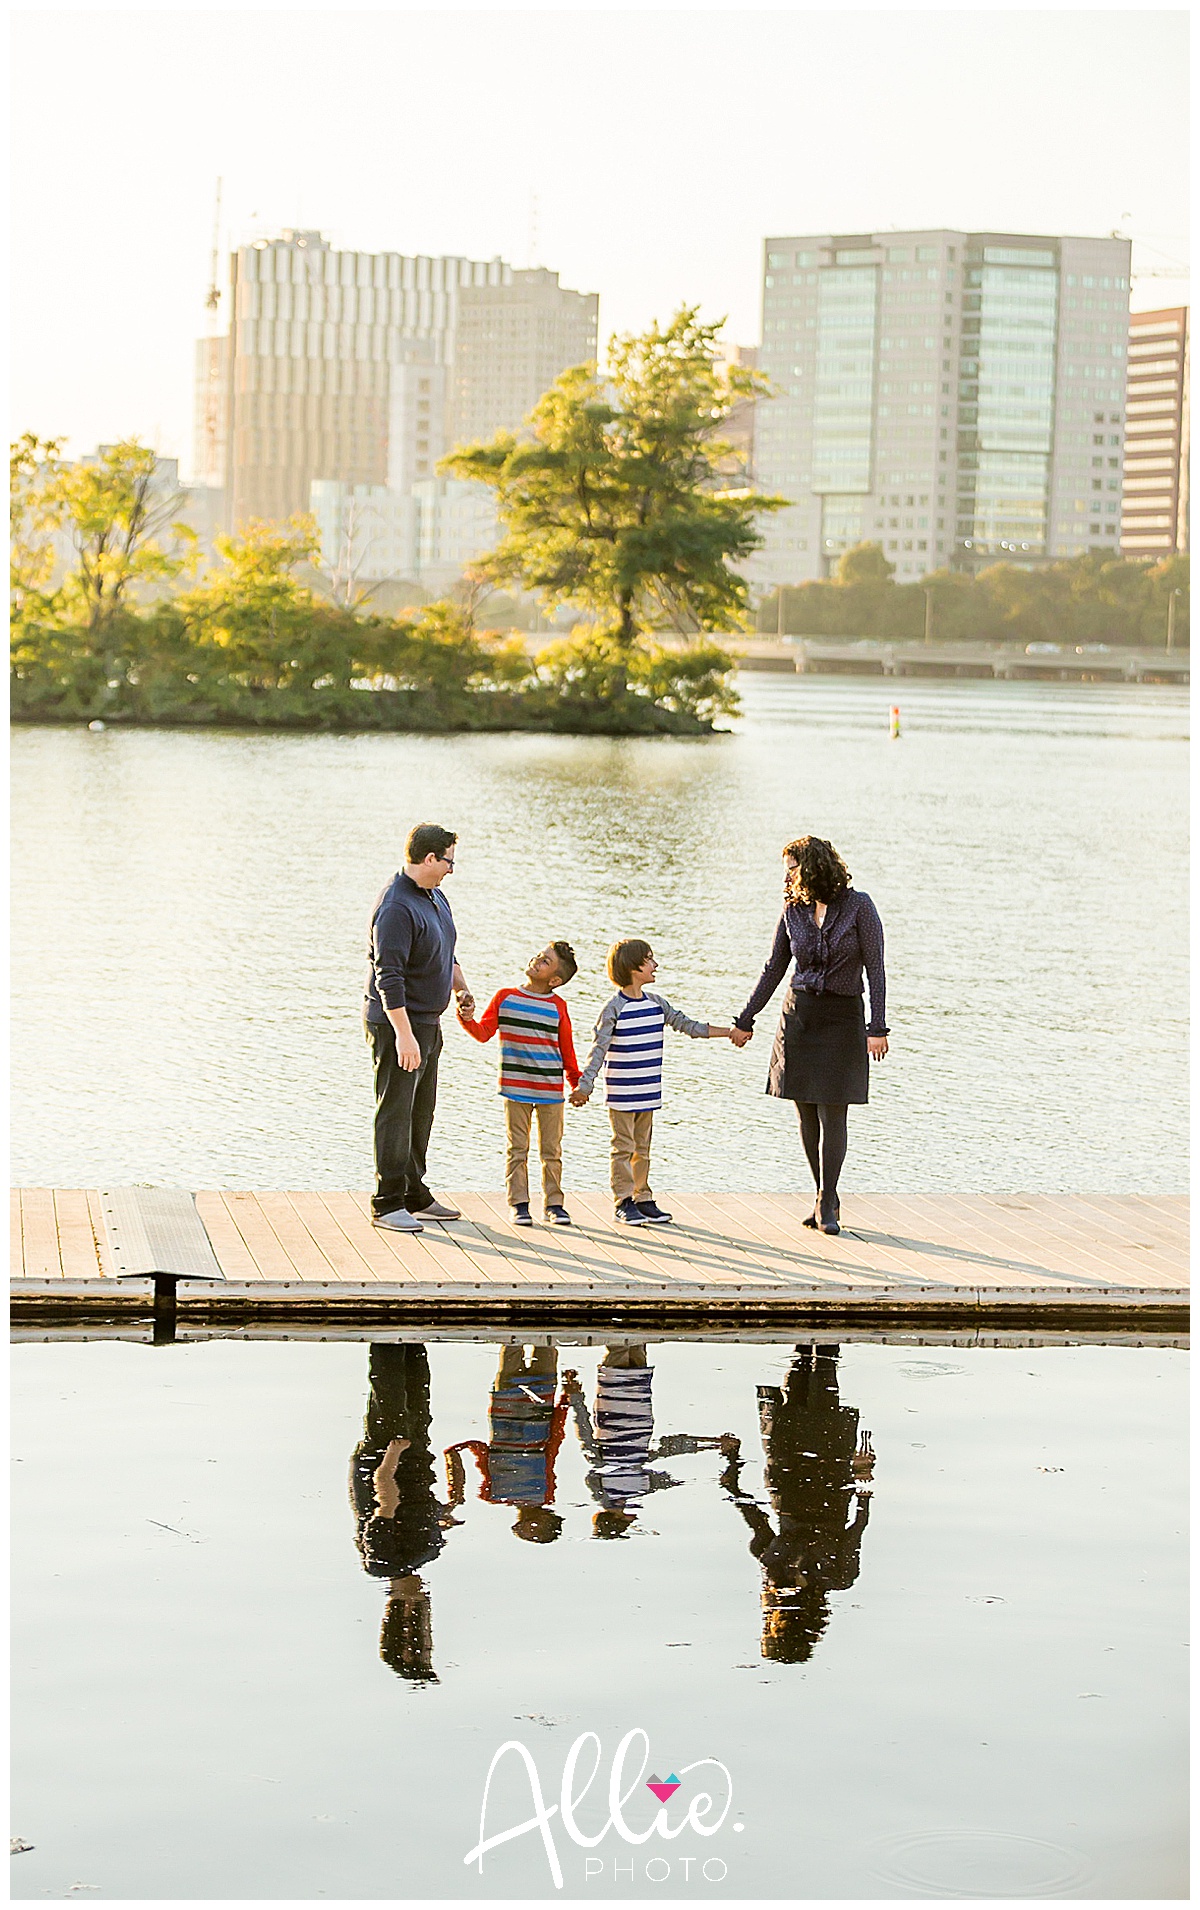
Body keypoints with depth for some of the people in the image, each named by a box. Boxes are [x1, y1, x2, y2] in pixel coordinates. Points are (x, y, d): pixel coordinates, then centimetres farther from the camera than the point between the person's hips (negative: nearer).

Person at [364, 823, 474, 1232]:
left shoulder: (434, 898, 12)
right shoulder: (396, 907, -21)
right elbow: (388, 977, -26)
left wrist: (462, 987, 16)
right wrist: (404, 1035, -29)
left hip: (428, 1022, 10)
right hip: (396, 1023, -10)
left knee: (421, 1113, 15)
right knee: (395, 1113, -7)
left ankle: (415, 1196, 24)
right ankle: (387, 1204, -3)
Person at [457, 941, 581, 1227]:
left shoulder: (558, 1006, 1)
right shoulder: (504, 997, 3)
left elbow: (566, 1047, 8)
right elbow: (483, 1032, 2)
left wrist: (576, 1082, 10)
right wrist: (467, 1020, -16)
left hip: (550, 1090, 0)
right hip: (515, 1087, 0)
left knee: (551, 1150, 6)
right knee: (517, 1149, 3)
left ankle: (553, 1203, 15)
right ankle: (518, 1203, 9)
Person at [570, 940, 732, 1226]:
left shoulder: (657, 1004, 7)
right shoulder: (614, 1009, -11)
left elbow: (687, 1025, 12)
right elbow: (599, 1049, -13)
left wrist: (730, 1033, 9)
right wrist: (585, 1085, -20)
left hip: (649, 1092, 6)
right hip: (621, 1093, -6)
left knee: (643, 1147, 11)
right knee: (624, 1147, -1)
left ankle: (642, 1198, 17)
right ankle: (624, 1202, 4)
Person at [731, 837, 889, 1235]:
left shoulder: (858, 905, -7)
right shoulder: (793, 910, 5)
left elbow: (875, 967, -8)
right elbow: (773, 969, 14)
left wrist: (878, 1027, -14)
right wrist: (745, 1020, 17)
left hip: (842, 1019, -4)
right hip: (798, 1014, 4)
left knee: (832, 1113, -7)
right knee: (806, 1113, 3)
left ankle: (826, 1204, 0)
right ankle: (827, 1199, 14)